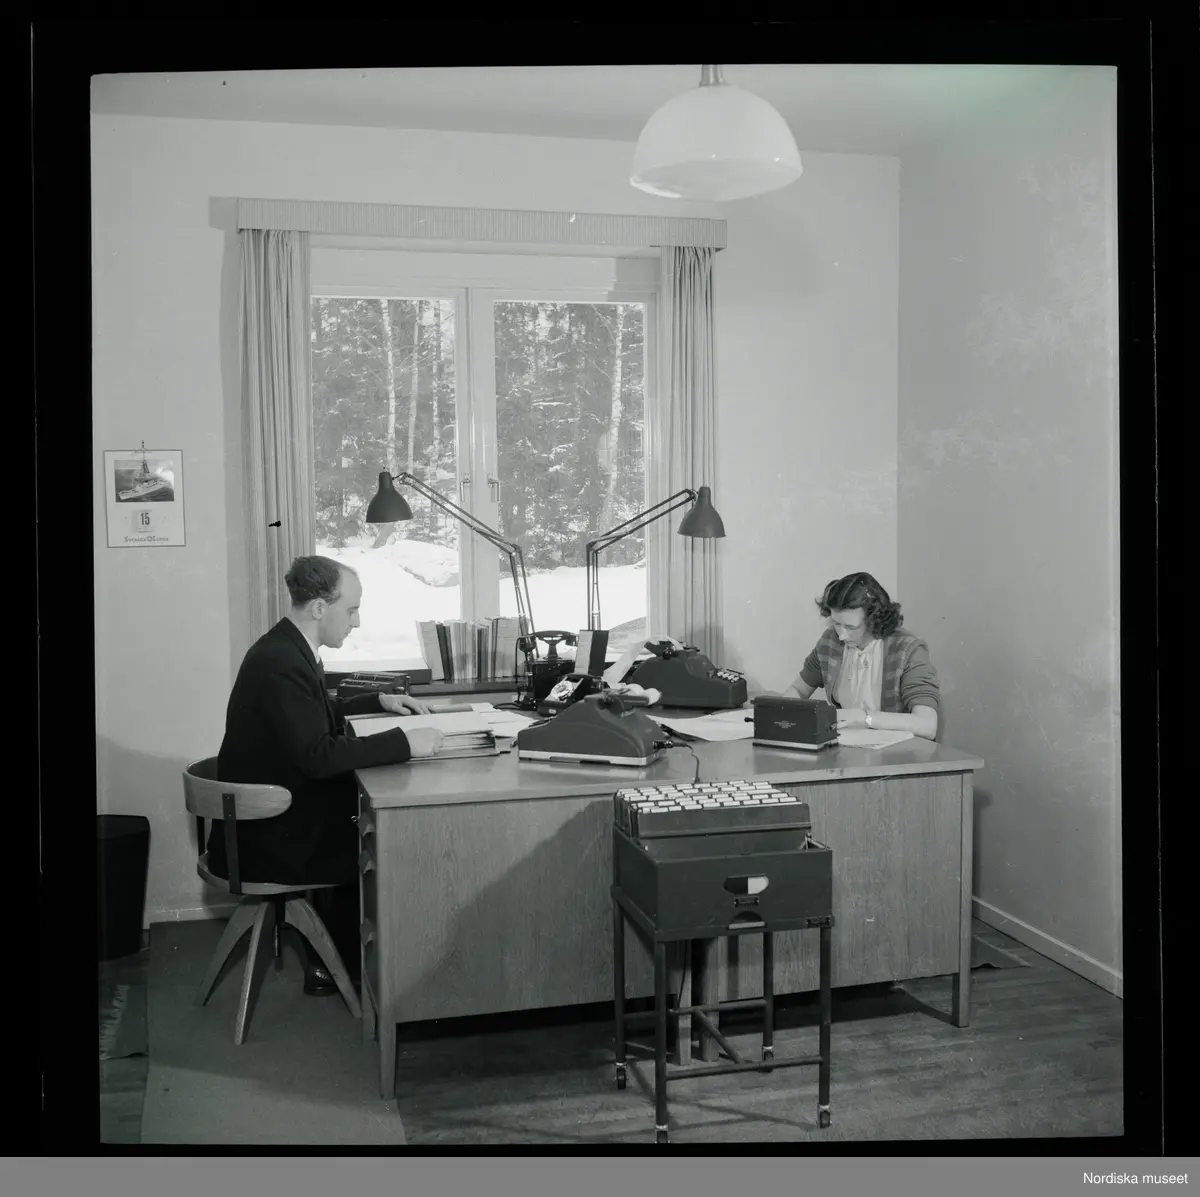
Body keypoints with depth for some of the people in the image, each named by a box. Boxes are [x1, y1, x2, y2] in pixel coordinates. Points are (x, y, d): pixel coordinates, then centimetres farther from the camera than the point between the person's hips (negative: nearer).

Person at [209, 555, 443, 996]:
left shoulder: (287, 648, 4)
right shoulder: (280, 663, -26)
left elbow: (319, 716, 21)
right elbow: (318, 755, -32)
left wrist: (379, 702, 11)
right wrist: (403, 741, -29)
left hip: (276, 810, 9)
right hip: (268, 837, -9)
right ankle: (345, 966, 20)